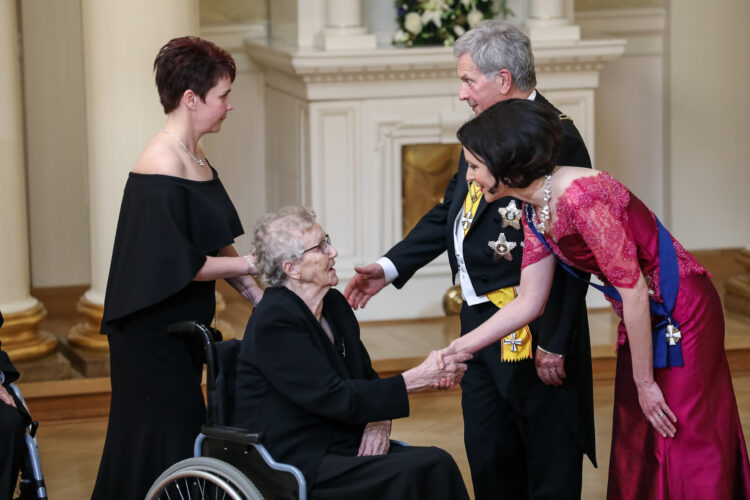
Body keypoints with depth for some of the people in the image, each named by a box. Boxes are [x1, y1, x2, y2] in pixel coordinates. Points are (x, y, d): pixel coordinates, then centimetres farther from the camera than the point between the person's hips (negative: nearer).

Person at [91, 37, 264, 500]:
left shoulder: (197, 160, 8)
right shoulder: (160, 172, -21)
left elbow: (216, 244, 15)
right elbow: (179, 266, -22)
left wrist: (257, 295, 6)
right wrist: (253, 264, -14)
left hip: (183, 328, 9)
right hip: (154, 335, -9)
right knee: (165, 446, -2)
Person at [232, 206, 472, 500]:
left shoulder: (334, 304, 11)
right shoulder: (274, 321, -16)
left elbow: (366, 377, 18)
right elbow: (334, 398, -21)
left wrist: (379, 421, -5)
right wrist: (419, 379, -21)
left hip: (344, 447, 8)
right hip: (297, 461, -8)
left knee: (437, 464, -18)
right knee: (406, 474, -28)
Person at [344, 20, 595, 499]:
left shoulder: (557, 139, -18)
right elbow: (449, 213, 21)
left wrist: (553, 343, -21)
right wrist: (389, 267, 12)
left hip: (530, 330, -9)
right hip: (481, 318, 10)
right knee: (487, 456, 16)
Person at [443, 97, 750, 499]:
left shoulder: (582, 198, -28)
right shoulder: (535, 213, 1)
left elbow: (634, 292, -24)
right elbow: (528, 302, 6)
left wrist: (645, 383, -17)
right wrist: (457, 349, 2)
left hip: (680, 315, -9)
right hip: (645, 320, 9)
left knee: (683, 448, -4)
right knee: (634, 450, 13)